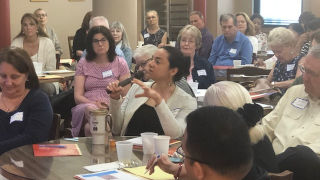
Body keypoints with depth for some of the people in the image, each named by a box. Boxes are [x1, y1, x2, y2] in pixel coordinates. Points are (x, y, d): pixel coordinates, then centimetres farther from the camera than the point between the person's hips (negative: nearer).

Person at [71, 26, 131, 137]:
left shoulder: (120, 63, 14)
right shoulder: (83, 64, 16)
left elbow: (127, 96, 8)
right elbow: (77, 96, 7)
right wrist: (94, 103, -14)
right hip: (87, 106, 2)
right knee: (90, 109, -38)